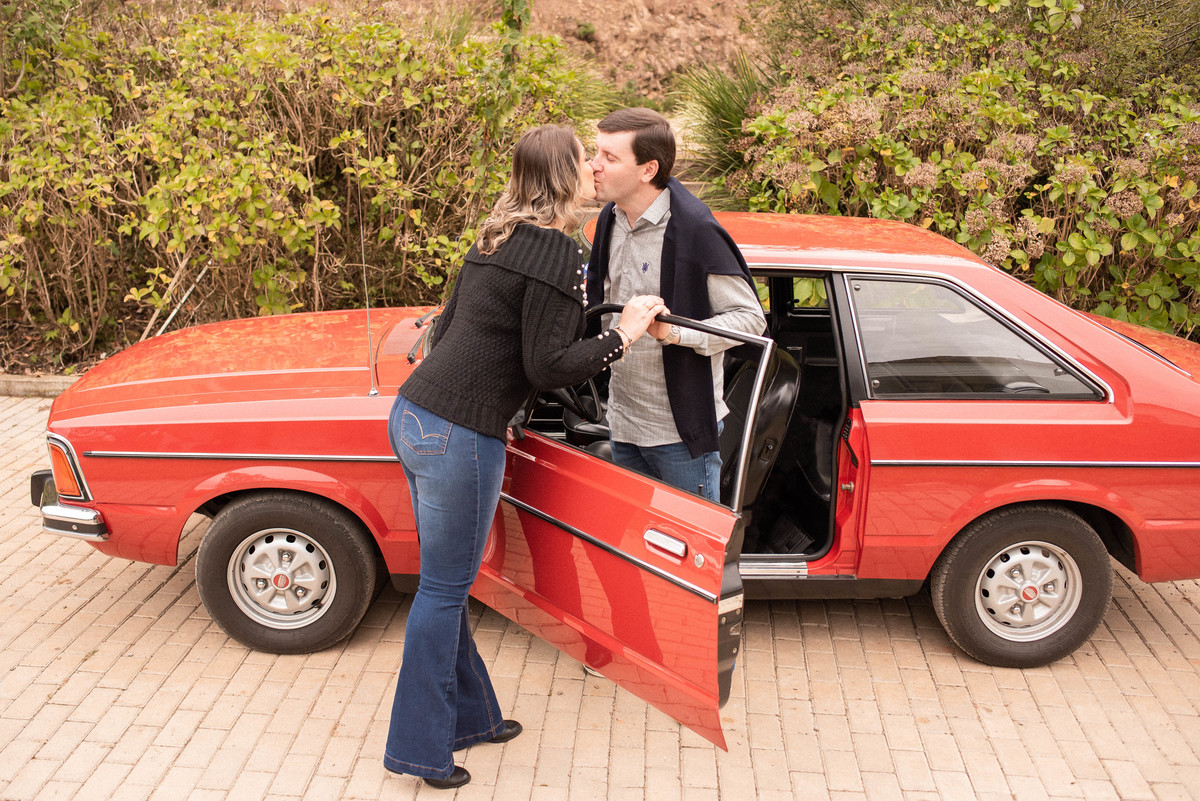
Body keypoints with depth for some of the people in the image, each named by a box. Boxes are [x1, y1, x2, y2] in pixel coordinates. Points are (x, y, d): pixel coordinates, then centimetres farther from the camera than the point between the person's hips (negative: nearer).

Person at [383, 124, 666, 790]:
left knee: (446, 581, 18)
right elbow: (548, 367, -15)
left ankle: (468, 715, 33)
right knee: (445, 589, 3)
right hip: (459, 435, -9)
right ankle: (420, 748, 15)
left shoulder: (496, 239, 16)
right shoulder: (560, 254, -12)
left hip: (412, 414, 9)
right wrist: (623, 335, -6)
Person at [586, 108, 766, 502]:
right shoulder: (611, 219, 5)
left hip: (681, 430, -7)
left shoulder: (696, 230, -19)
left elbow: (750, 317, -15)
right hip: (622, 424, 8)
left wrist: (677, 333, -28)